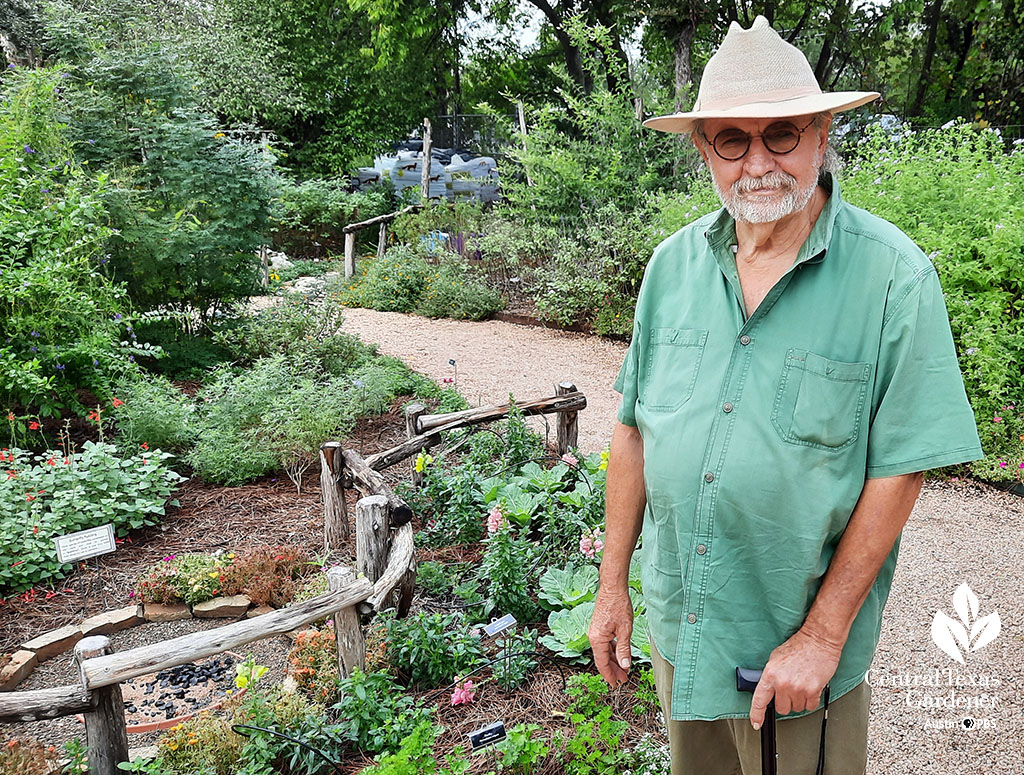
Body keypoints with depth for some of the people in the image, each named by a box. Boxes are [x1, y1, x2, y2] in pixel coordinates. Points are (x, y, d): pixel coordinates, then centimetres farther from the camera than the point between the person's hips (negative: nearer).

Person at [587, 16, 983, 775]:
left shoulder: (895, 277, -15)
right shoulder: (673, 264, -2)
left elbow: (898, 470, -15)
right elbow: (636, 428, 2)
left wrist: (822, 635, -15)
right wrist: (613, 584, 4)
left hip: (801, 639, -4)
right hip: (677, 627, 4)